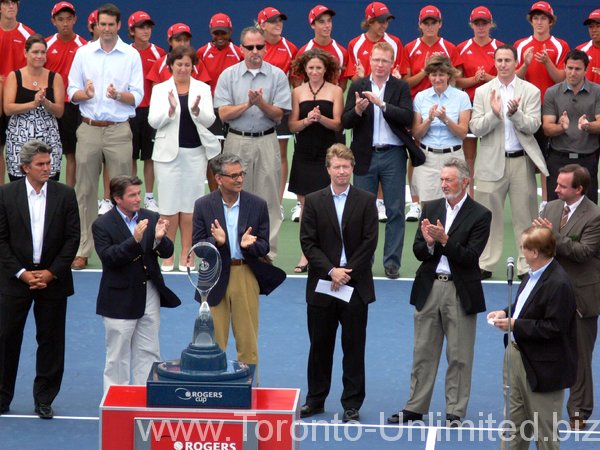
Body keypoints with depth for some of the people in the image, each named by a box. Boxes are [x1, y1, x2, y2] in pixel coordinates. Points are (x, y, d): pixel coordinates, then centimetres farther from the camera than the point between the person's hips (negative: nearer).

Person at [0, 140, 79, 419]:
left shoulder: (65, 195, 0)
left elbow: (73, 237, -1)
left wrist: (51, 272, -8)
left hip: (53, 279, 1)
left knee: (50, 340, 5)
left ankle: (44, 400, 14)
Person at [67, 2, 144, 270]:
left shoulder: (131, 55, 3)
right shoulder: (83, 53, 8)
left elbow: (137, 97, -1)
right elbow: (72, 92, 8)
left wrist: (119, 95, -21)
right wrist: (85, 94, -14)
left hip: (119, 130, -1)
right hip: (88, 128, 2)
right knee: (85, 191, 3)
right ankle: (83, 250, 8)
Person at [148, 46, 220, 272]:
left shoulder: (203, 88, 6)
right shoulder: (160, 89, 4)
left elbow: (210, 120, -3)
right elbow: (153, 121, -4)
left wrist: (197, 110, -22)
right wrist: (170, 109, -21)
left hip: (195, 152, 1)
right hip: (169, 151, -1)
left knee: (190, 203, 4)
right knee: (169, 203, 0)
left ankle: (185, 255, 11)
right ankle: (167, 255, 9)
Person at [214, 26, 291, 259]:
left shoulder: (277, 76, 3)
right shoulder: (228, 75, 4)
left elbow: (278, 115, -2)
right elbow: (223, 114, -3)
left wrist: (261, 103, -19)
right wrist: (248, 104, -15)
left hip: (267, 142, 0)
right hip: (237, 141, 0)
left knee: (268, 198, -1)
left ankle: (268, 251, 2)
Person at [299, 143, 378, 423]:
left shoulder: (366, 201, 1)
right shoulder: (314, 201, 3)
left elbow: (369, 242, -4)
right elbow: (308, 242, -2)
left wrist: (347, 273, -11)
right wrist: (330, 271, -13)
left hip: (356, 285, -1)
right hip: (321, 285, 1)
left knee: (354, 347, 3)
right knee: (320, 345, 9)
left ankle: (352, 405, 9)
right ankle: (315, 399, 20)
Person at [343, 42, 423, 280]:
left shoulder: (401, 87, 2)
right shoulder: (357, 86, 5)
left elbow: (407, 118, -12)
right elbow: (345, 121, 0)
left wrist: (382, 104, -22)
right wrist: (357, 111, -21)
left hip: (393, 155, -1)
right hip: (365, 155, 1)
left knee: (395, 211, 2)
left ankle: (392, 262, 8)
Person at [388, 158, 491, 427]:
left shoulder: (479, 215, -6)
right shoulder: (431, 208, 7)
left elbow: (470, 257, -13)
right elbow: (418, 252, 4)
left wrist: (444, 240, -23)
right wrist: (428, 243, -17)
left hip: (460, 293, -4)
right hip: (429, 287, 4)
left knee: (459, 356, 3)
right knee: (423, 353, 10)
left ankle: (455, 412, 11)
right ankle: (415, 408, 18)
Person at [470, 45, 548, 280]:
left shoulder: (531, 91, 3)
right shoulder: (483, 92, 5)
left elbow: (532, 126, -6)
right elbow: (475, 128, -2)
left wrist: (515, 113, -23)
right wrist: (494, 114, -19)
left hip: (521, 161, 0)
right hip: (492, 161, 1)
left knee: (525, 216, 3)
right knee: (489, 216, 3)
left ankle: (527, 266, 9)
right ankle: (485, 264, 11)